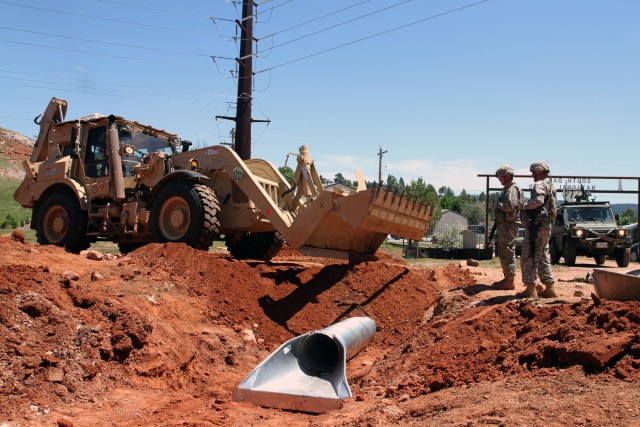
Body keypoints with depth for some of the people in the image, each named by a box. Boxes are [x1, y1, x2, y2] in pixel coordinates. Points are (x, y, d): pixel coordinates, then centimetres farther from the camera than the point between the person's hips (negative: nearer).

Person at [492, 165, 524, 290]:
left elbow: (510, 205, -27)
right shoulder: (507, 189, 19)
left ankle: (509, 281, -7)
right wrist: (498, 207, 8)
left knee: (507, 252, -9)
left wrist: (498, 205, -13)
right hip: (504, 224, 11)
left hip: (508, 225, -11)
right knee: (504, 252, 15)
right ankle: (508, 278, 21)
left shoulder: (512, 189, -13)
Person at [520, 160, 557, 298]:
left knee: (529, 257, -6)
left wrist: (525, 206, -15)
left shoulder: (539, 185, -13)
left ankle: (530, 288, -7)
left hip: (536, 225, -10)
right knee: (543, 257, 15)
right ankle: (549, 287, 16)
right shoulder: (550, 185, 19)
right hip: (546, 225, 10)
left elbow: (538, 200, -31)